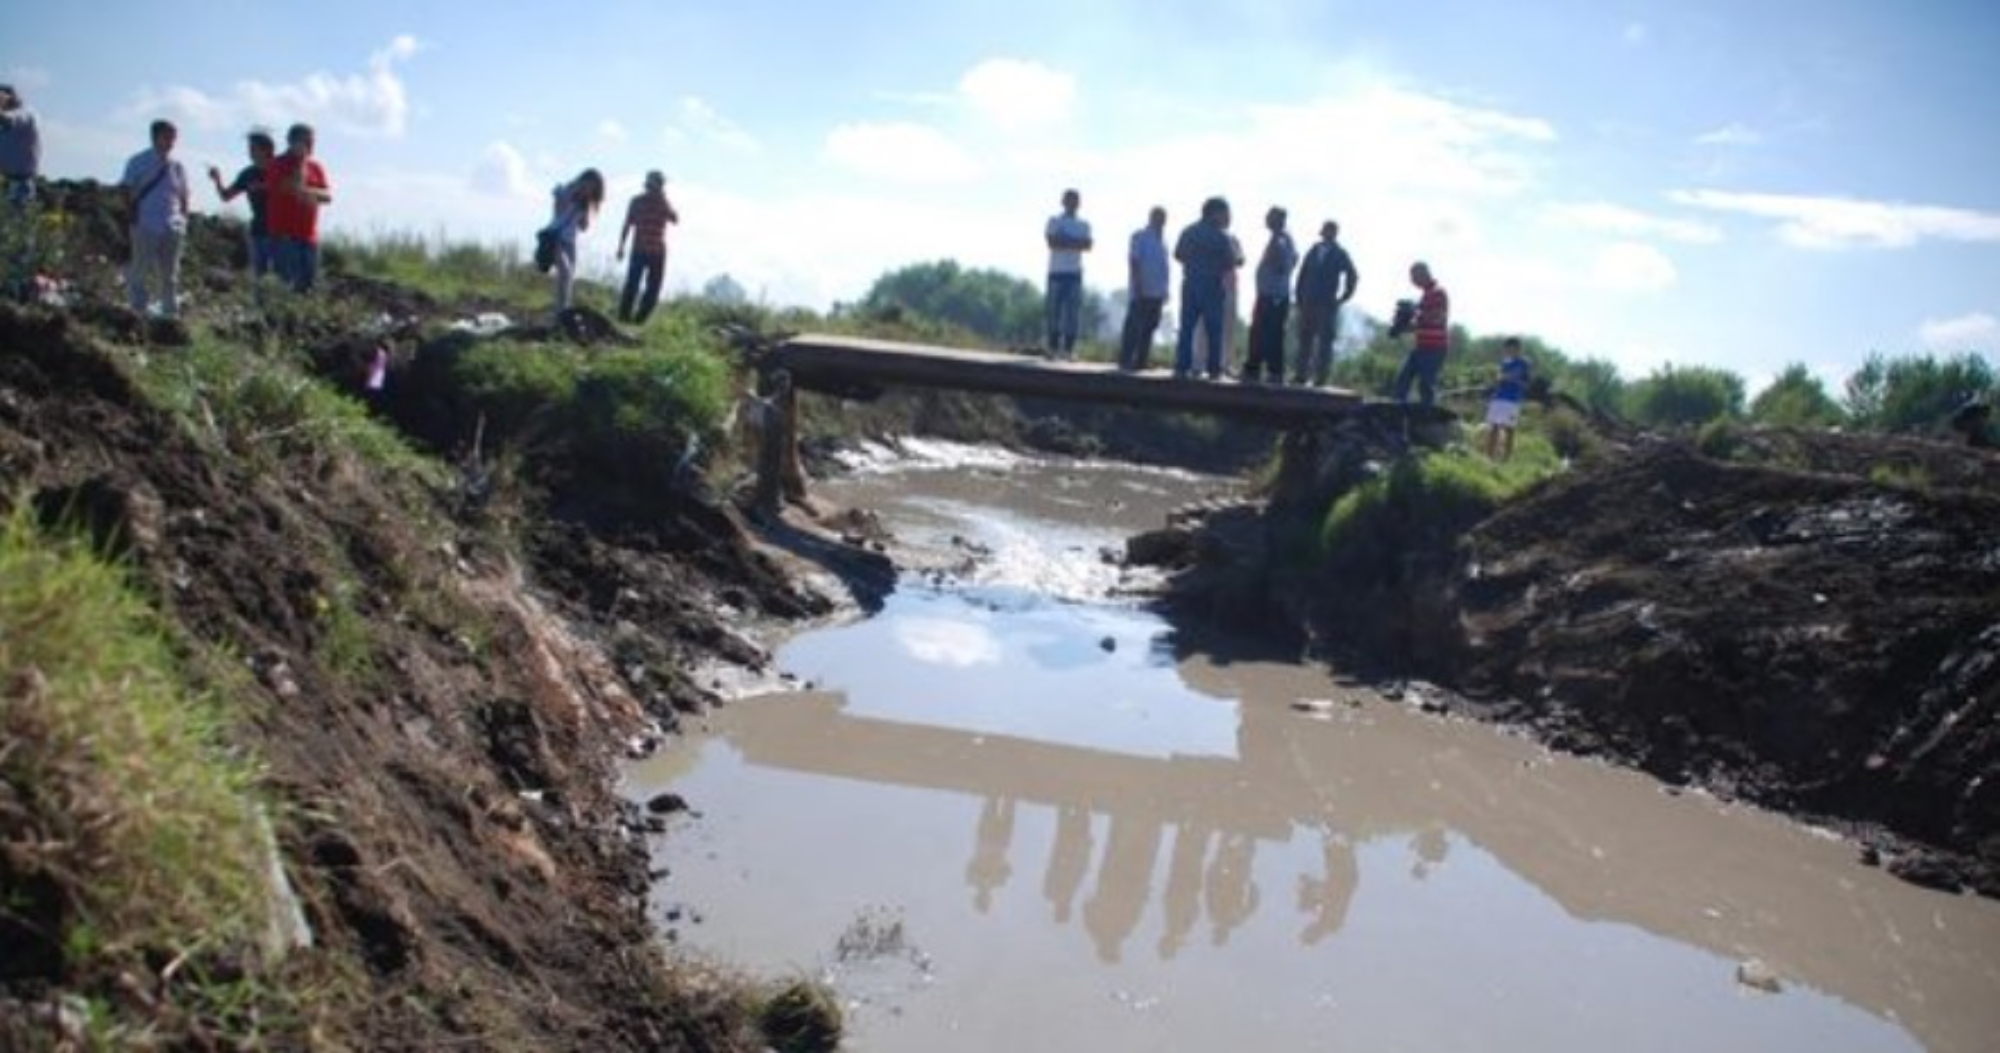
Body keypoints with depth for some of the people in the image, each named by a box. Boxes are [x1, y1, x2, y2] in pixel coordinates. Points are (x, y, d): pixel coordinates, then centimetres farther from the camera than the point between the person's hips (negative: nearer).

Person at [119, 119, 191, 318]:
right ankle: (139, 312, 5)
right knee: (140, 272, -2)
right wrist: (132, 218, -6)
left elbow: (183, 196, 17)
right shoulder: (139, 162, 2)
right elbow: (127, 192, 2)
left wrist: (183, 220, 6)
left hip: (172, 229, 3)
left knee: (170, 276, 7)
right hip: (145, 227, -3)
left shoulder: (177, 167, 11)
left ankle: (170, 314, 12)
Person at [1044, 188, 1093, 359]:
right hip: (1057, 271, -3)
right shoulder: (1055, 221, 4)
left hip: (1075, 272, 3)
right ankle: (1053, 347, -1)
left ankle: (1068, 348, 0)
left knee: (1073, 311, -1)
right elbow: (1052, 242, -11)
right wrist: (1075, 243, -9)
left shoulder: (1084, 225, 14)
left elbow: (1087, 245, -1)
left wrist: (1064, 242, -13)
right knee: (1055, 310, -3)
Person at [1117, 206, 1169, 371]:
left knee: (1149, 328, 7)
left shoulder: (1161, 240, 17)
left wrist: (1164, 289, 15)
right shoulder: (1140, 236, -4)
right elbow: (1133, 262, -10)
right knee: (1134, 327, -7)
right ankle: (1125, 361, -5)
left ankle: (1141, 361, 11)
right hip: (1142, 291, -7)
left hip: (1156, 292, 7)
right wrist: (1137, 286, -18)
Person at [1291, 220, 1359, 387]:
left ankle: (1321, 377, -4)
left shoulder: (1339, 254, -1)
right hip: (1308, 302, 4)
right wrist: (1299, 295, 5)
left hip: (1327, 304, -4)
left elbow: (1352, 277, -5)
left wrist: (1342, 298, -6)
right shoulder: (1315, 249, 10)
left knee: (1324, 341, -4)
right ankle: (1301, 374, 8)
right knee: (1305, 339, 4)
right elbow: (1303, 273, 12)